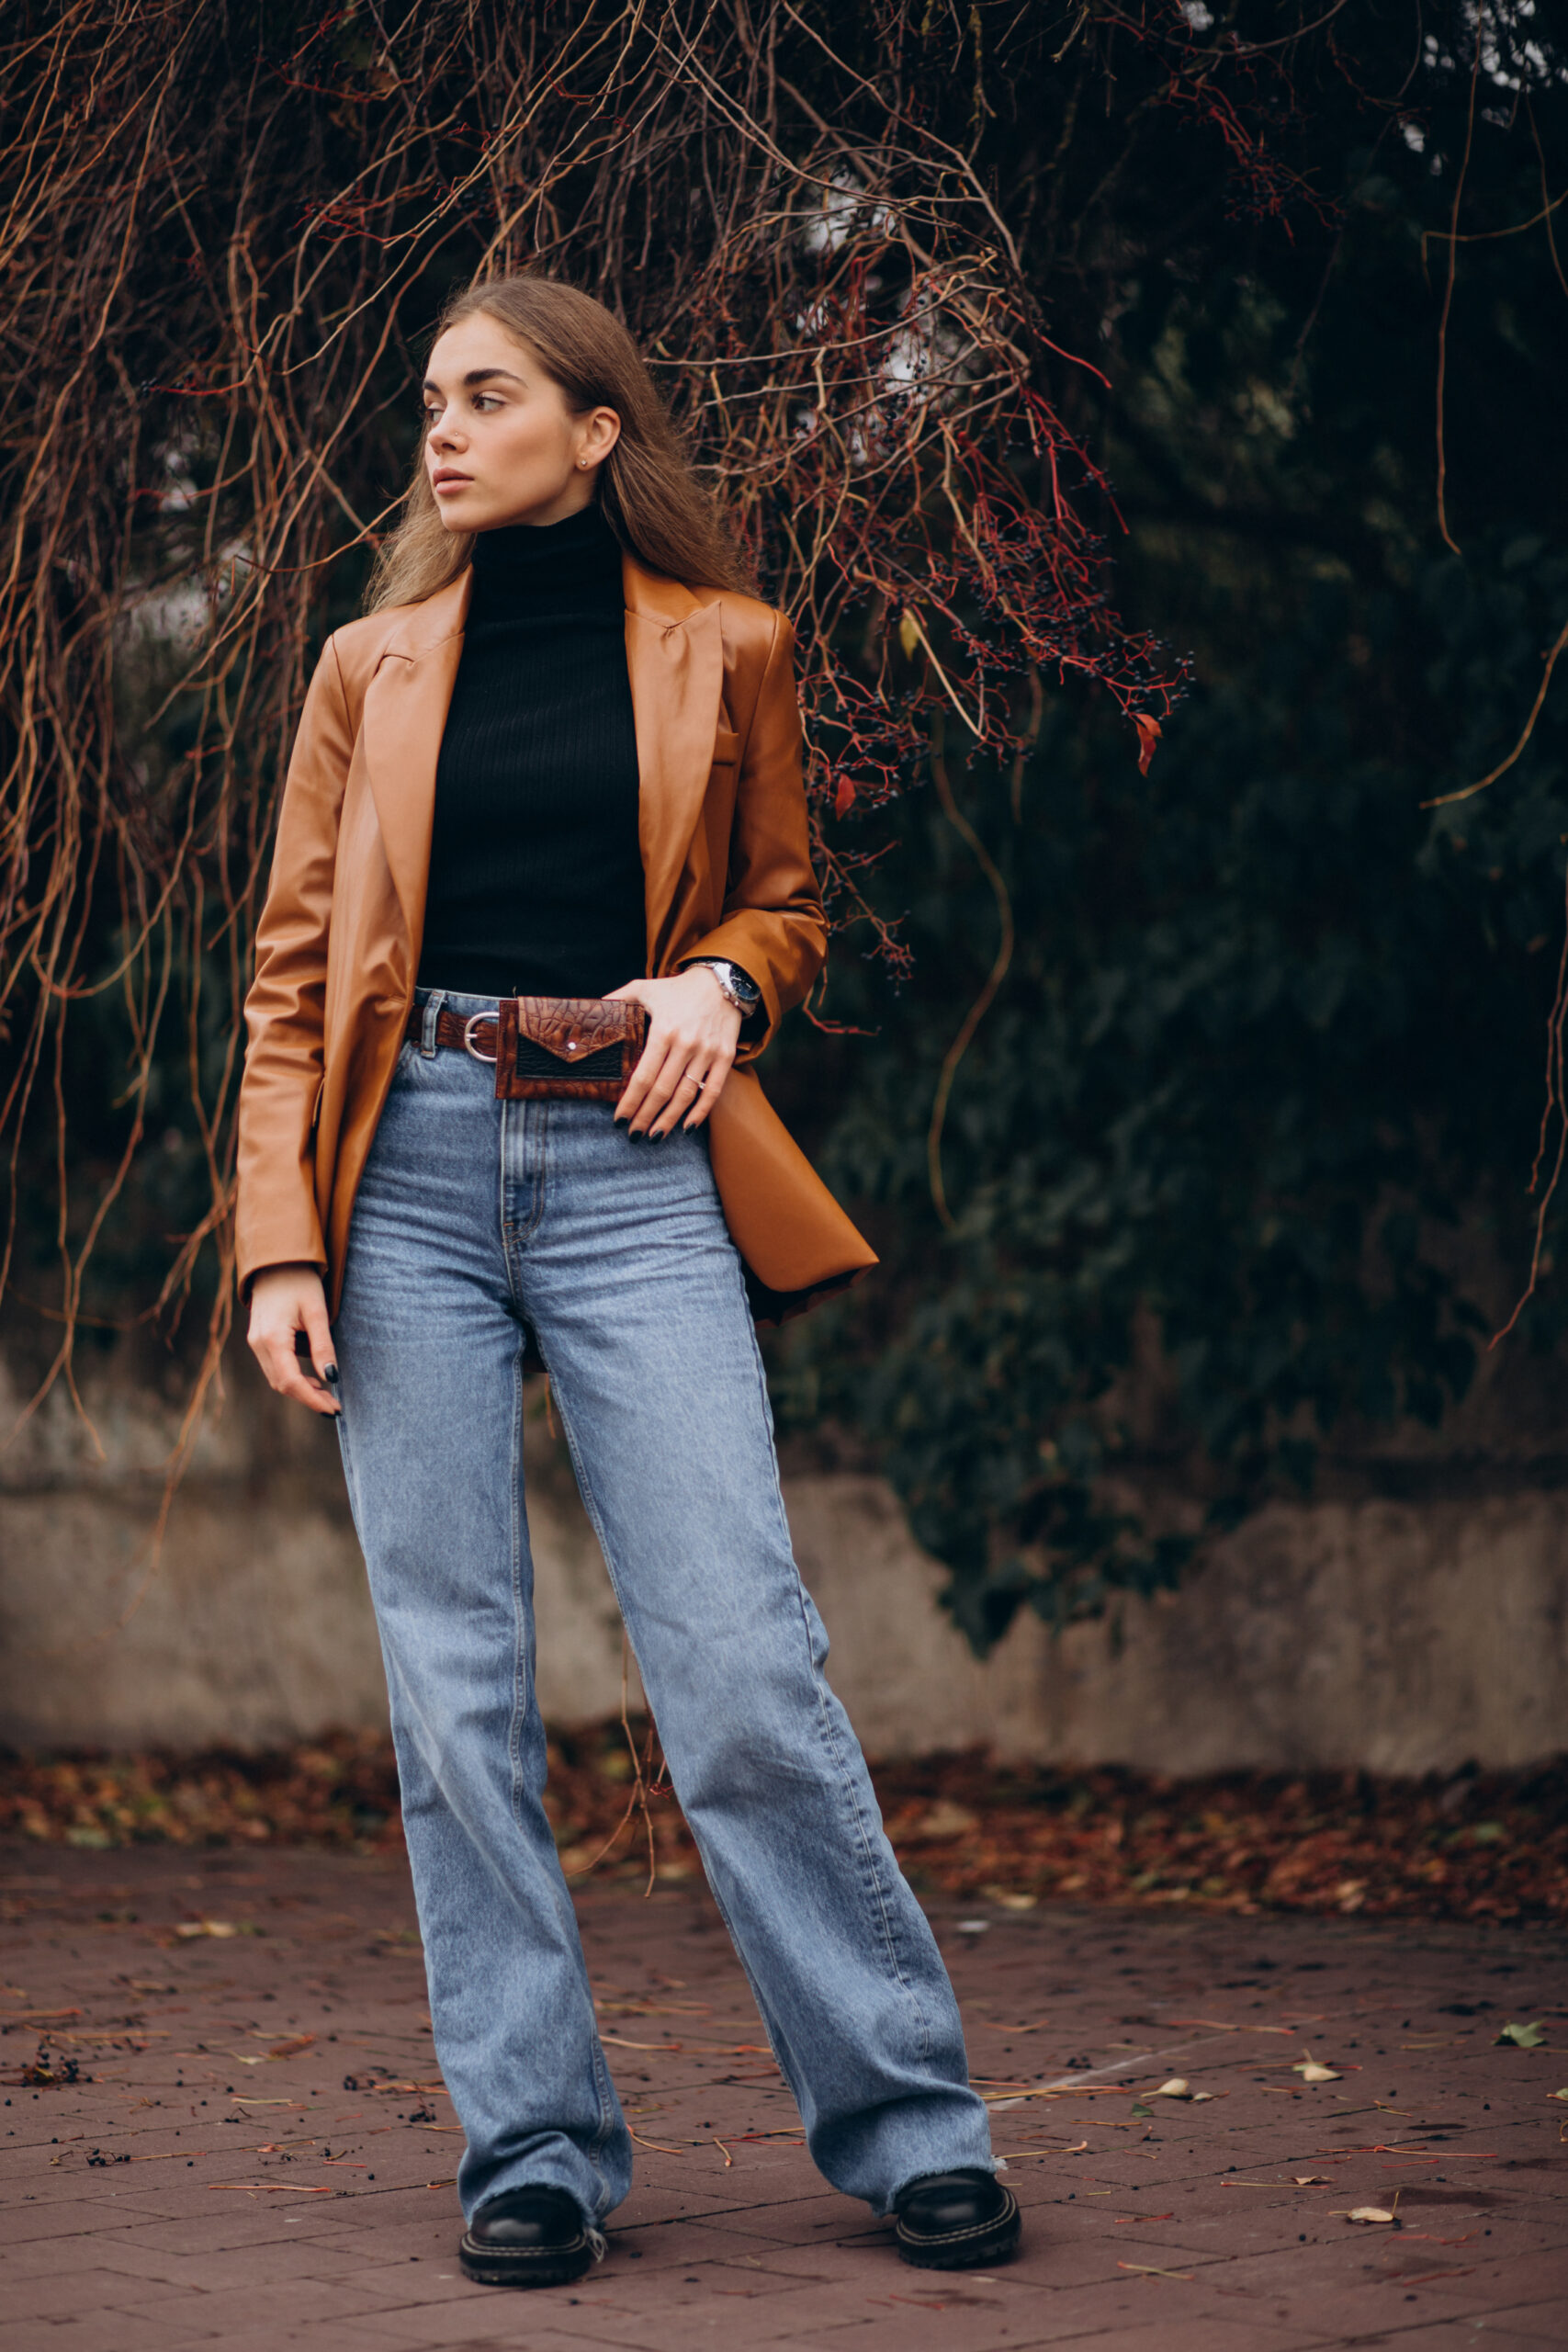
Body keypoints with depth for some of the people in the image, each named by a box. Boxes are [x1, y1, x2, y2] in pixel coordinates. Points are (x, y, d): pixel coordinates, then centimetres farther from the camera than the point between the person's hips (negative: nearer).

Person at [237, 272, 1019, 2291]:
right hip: (414, 1170, 2)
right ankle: (531, 2146, 9)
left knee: (742, 1668, -8)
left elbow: (785, 905, 21)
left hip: (635, 1172, -2)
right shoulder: (373, 670, 12)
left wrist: (718, 984, -3)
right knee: (455, 1688, 0)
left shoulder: (719, 650, 10)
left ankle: (907, 2121, 5)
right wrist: (280, 1245, -1)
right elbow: (292, 977, 10)